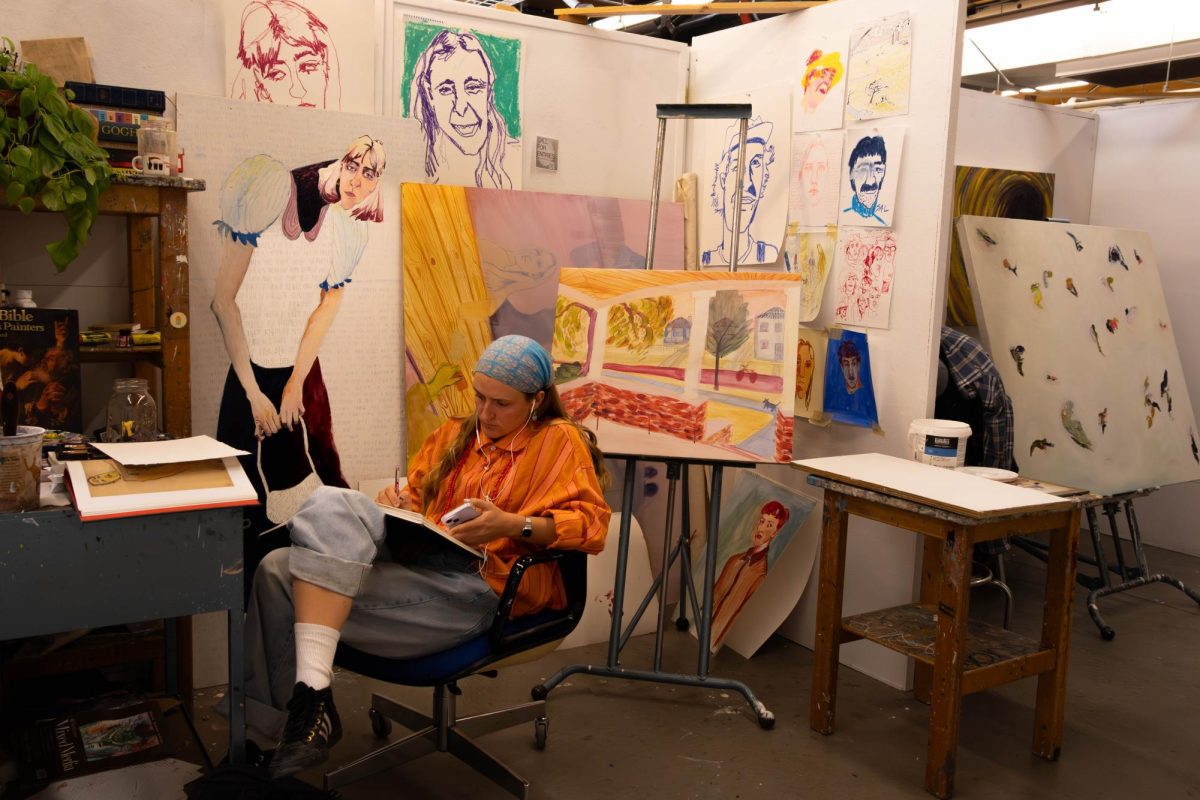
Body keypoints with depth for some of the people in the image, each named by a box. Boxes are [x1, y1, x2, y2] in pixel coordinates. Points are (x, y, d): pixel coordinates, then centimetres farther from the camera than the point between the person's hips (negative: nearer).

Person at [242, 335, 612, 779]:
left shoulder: (560, 440, 4)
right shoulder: (455, 434, 23)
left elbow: (592, 522, -9)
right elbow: (417, 497, 29)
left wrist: (513, 525, -23)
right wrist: (398, 502, 4)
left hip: (478, 582, -7)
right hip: (421, 558, 7)